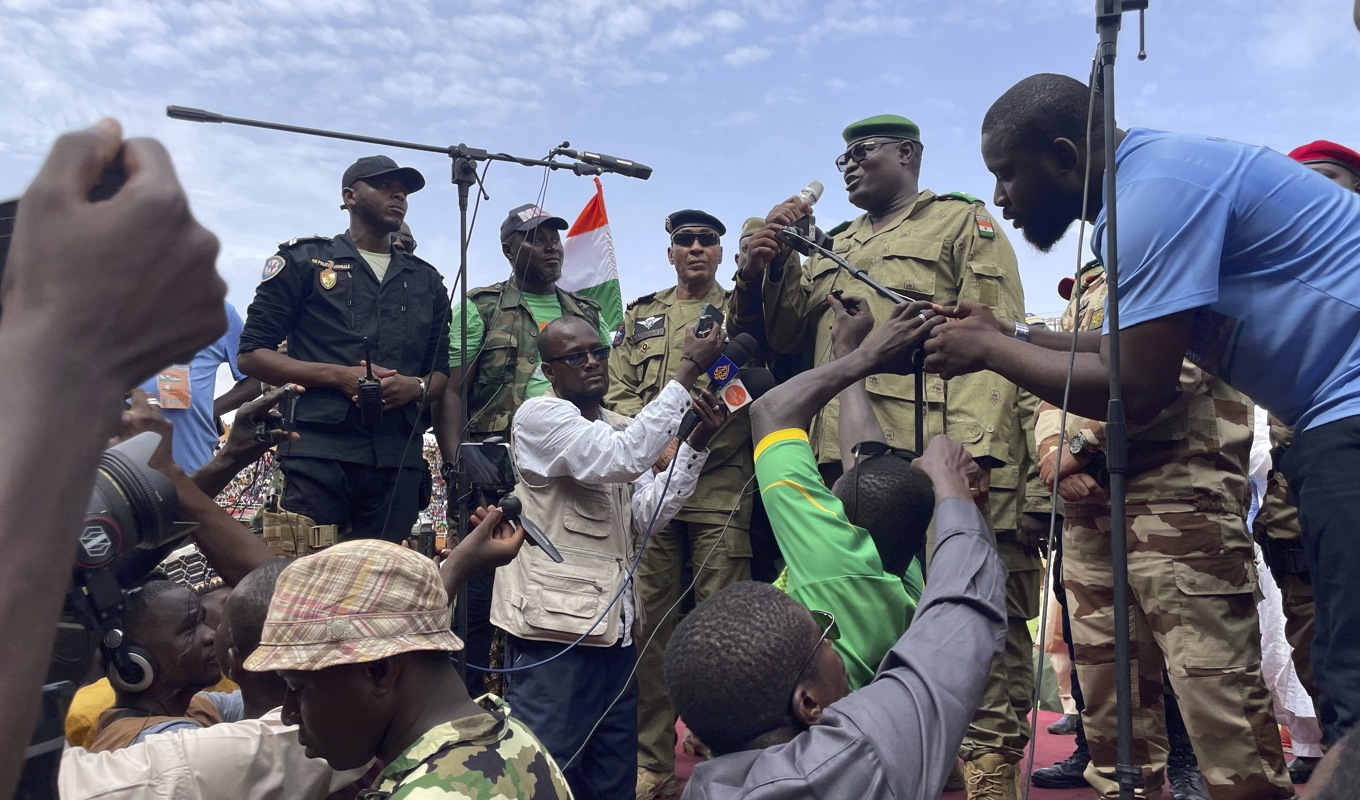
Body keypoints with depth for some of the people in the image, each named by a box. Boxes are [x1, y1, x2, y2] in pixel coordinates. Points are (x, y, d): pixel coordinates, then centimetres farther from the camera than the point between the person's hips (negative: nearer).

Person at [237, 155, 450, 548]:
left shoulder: (426, 280, 21)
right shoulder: (303, 260, 11)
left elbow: (442, 370, 22)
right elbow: (251, 354, 5)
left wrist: (417, 386, -4)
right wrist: (339, 375, -10)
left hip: (399, 459, 3)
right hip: (319, 452, -3)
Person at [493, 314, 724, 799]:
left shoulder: (620, 429, 16)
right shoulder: (539, 415, -7)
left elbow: (647, 517, 6)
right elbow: (623, 459, -23)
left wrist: (696, 443, -4)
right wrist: (687, 370, -20)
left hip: (614, 625, 8)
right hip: (555, 624, -7)